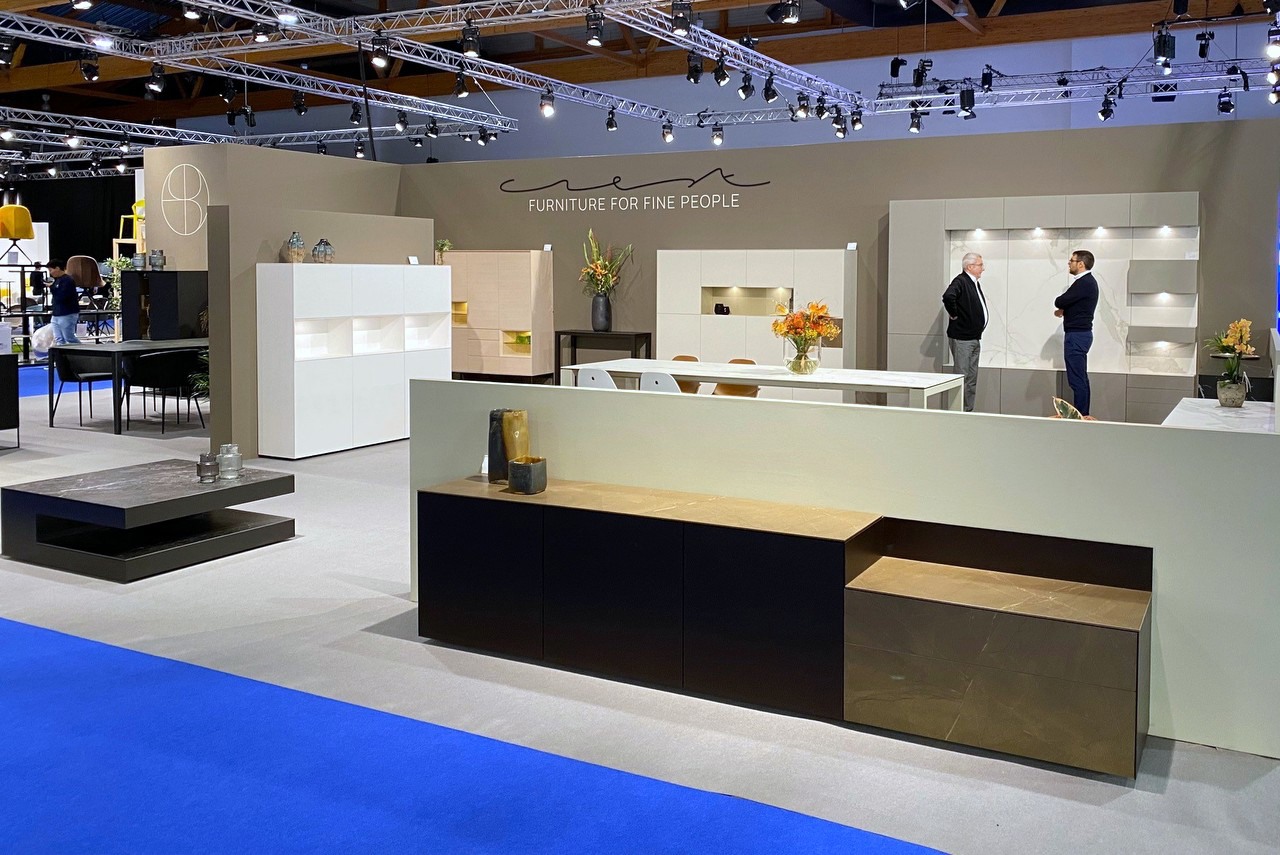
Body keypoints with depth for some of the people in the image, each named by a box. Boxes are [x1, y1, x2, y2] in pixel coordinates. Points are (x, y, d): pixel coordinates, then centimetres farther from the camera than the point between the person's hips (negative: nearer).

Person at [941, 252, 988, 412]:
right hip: (961, 338, -9)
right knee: (963, 377, -6)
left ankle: (969, 411, 19)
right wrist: (954, 315, -19)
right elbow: (948, 297, -33)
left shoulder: (975, 283, 14)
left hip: (975, 338, 9)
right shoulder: (961, 281, -14)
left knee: (972, 379, 12)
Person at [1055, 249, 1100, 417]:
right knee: (1081, 379, 12)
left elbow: (1059, 302, -18)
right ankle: (1083, 415, 16)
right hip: (1081, 333, 11)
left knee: (1076, 380, -9)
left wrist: (1061, 306, 4)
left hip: (1076, 335, -11)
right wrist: (1063, 309, -1)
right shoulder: (1088, 281, 15)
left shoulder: (1083, 283, -18)